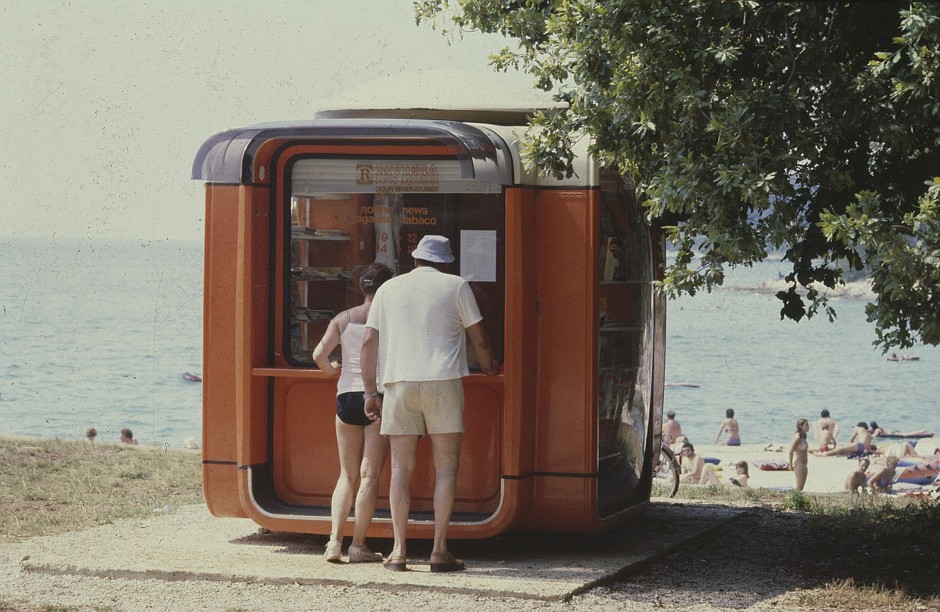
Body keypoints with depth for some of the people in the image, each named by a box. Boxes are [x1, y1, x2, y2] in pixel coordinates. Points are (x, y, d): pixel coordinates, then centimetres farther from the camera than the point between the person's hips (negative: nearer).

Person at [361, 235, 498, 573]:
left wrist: (370, 391, 14)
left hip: (399, 381, 2)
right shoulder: (456, 286, 8)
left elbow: (369, 344, 10)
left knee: (401, 467, 5)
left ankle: (399, 551, 2)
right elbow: (479, 340, 9)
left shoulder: (389, 288, 15)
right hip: (443, 381, -2)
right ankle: (440, 550, -2)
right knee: (446, 466, 3)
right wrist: (488, 366, 29)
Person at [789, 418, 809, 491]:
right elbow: (791, 451, -17)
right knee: (799, 488, -8)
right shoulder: (798, 437, -17)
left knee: (801, 488, 10)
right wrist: (791, 465, -13)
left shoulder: (803, 437, 9)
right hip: (799, 464, -9)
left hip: (804, 465, 9)